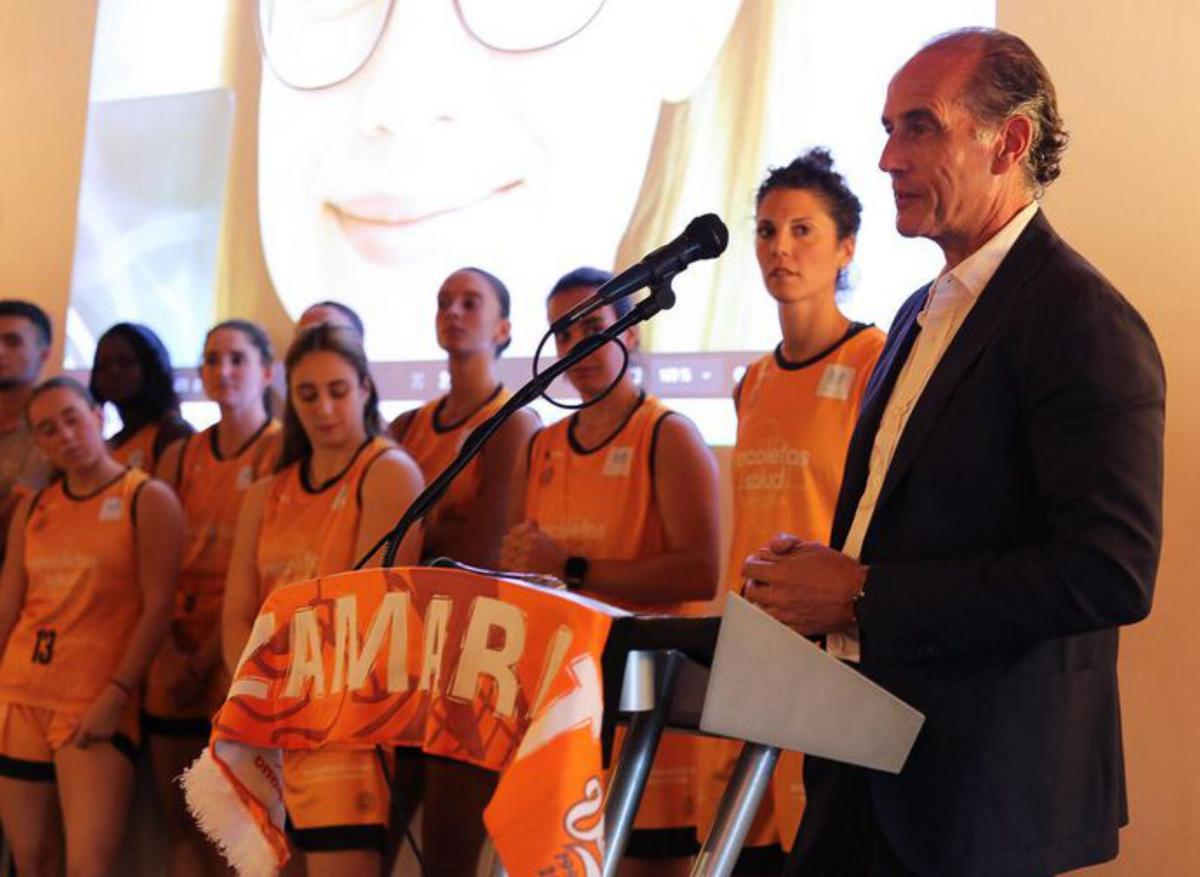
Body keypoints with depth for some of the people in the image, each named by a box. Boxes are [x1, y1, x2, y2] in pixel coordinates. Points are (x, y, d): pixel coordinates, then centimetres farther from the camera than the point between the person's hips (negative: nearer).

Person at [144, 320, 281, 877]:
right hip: (176, 654, 5)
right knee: (179, 825, 6)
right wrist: (170, 651, -6)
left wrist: (212, 656, -12)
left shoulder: (281, 451, -3)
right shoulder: (179, 456, 14)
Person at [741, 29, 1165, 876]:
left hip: (983, 795, -8)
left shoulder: (1084, 322, -15)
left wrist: (862, 595, -21)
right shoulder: (926, 312, 15)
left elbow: (1112, 573, -24)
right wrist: (818, 569, 2)